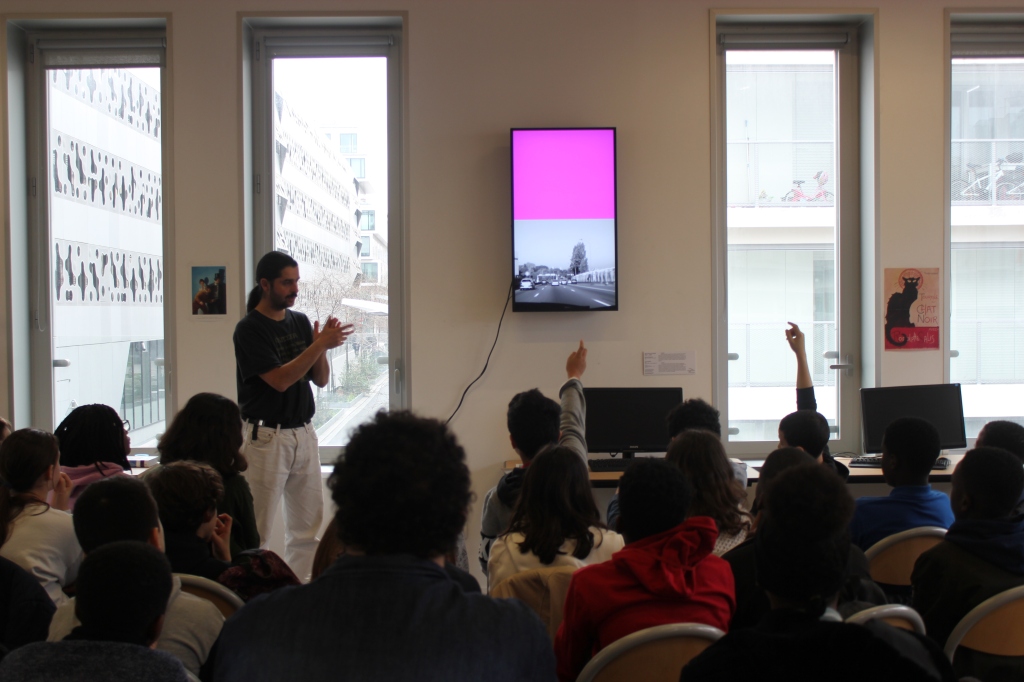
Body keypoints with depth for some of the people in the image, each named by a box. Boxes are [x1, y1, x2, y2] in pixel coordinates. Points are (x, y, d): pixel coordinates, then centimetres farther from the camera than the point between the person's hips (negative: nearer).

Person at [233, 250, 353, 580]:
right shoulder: (249, 329, -9)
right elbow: (280, 380, -18)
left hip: (304, 433, 6)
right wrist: (321, 344, -21)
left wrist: (322, 346, -9)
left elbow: (321, 379, 9)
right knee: (257, 530, -2)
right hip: (267, 437, -6)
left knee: (307, 527, 10)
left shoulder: (301, 322, 10)